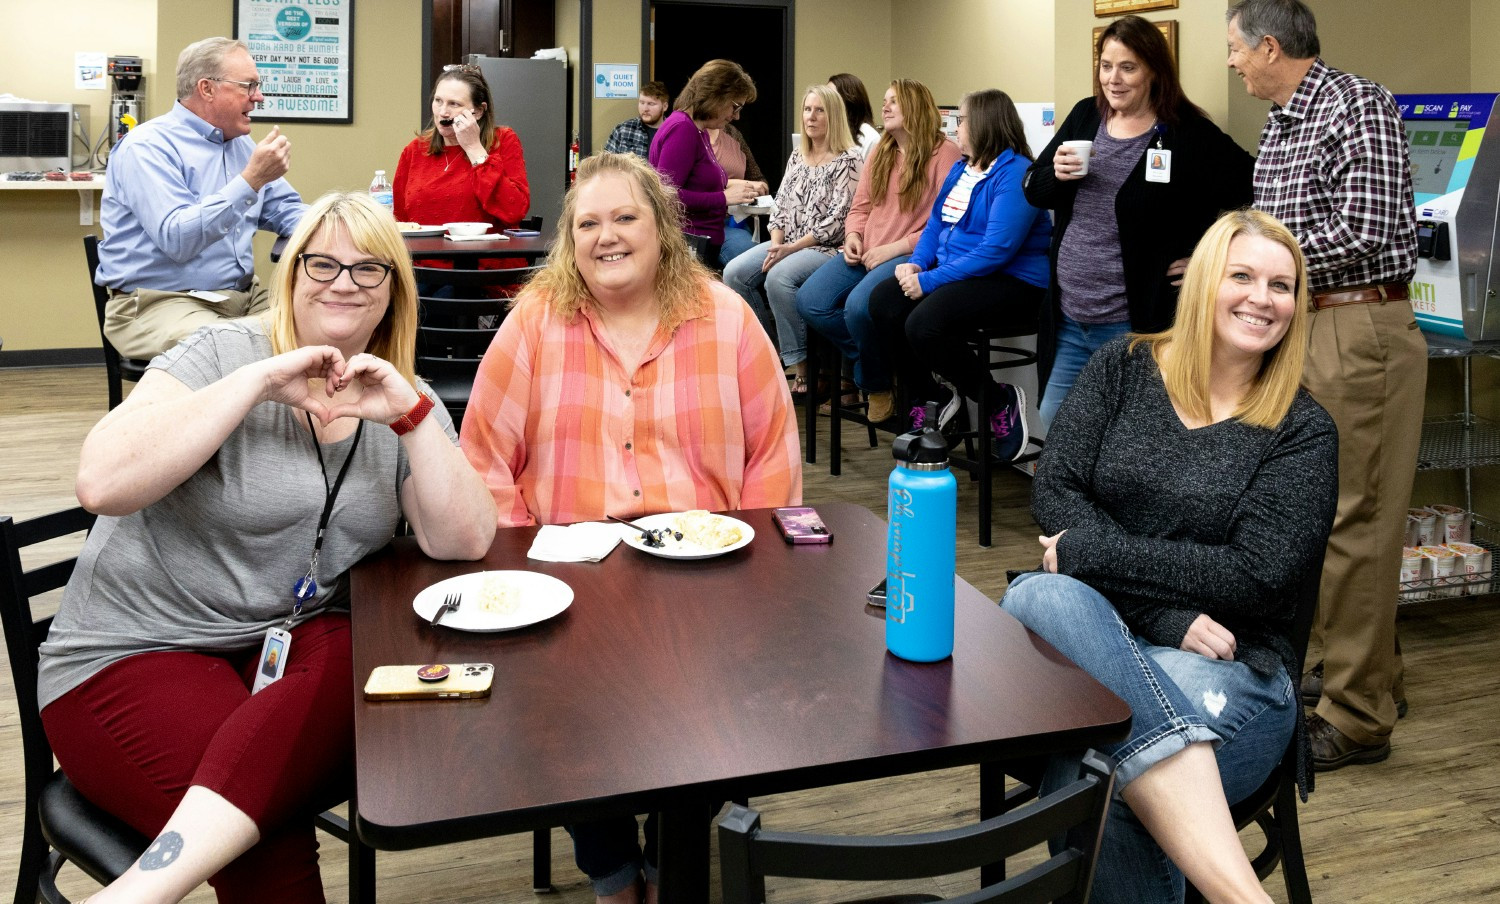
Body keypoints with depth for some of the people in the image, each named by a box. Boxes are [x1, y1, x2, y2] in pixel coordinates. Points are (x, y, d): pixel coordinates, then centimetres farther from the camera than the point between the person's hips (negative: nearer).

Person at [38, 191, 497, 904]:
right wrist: (259, 381, -20)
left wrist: (411, 415, -15)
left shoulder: (401, 401, 8)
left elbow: (464, 542, -4)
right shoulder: (226, 352, -4)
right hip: (134, 654, -4)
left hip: (293, 645, 4)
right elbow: (102, 483, -19)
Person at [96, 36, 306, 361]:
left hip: (243, 297, 8)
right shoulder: (148, 148, -10)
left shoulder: (241, 144, 15)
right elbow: (177, 239, -23)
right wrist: (251, 180, -26)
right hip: (160, 304, -8)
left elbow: (285, 209, 23)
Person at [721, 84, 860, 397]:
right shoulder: (797, 158, 18)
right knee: (734, 273, -17)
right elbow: (781, 206, 14)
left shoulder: (848, 161, -5)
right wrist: (776, 244, -5)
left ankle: (800, 366, -23)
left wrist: (791, 248, -18)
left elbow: (836, 220, -13)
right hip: (787, 245, 7)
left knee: (778, 278, -35)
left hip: (825, 249, -7)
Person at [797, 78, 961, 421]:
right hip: (866, 253, 7)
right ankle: (871, 363, 4)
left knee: (858, 306, -32)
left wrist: (895, 248, -16)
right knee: (810, 302, -15)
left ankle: (877, 384, -2)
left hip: (913, 255, -7)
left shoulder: (944, 152, -4)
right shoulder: (879, 152, 19)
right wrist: (853, 236, 0)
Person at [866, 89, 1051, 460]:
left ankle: (1002, 402, -9)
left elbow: (997, 249, -23)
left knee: (924, 324, -30)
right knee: (883, 301, -10)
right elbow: (936, 223, 20)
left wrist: (930, 281, -23)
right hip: (953, 272, 9)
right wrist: (916, 263, -2)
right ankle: (929, 398, 4)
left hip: (1011, 281, -9)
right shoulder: (961, 169, 15)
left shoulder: (1014, 174, -14)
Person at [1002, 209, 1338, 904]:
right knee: (1040, 596, -38)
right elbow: (1053, 492, 0)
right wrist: (1168, 616, -12)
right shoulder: (1122, 368, 12)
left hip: (1230, 666, -2)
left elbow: (1257, 579, -5)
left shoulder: (1303, 431, 7)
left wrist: (1090, 550, -11)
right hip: (1094, 637, 3)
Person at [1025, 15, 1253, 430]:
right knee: (1053, 421, 13)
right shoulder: (1085, 116, 6)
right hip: (1066, 317, 5)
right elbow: (1034, 190, 10)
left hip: (1135, 323, -5)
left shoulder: (1190, 135, -9)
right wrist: (1056, 173, -11)